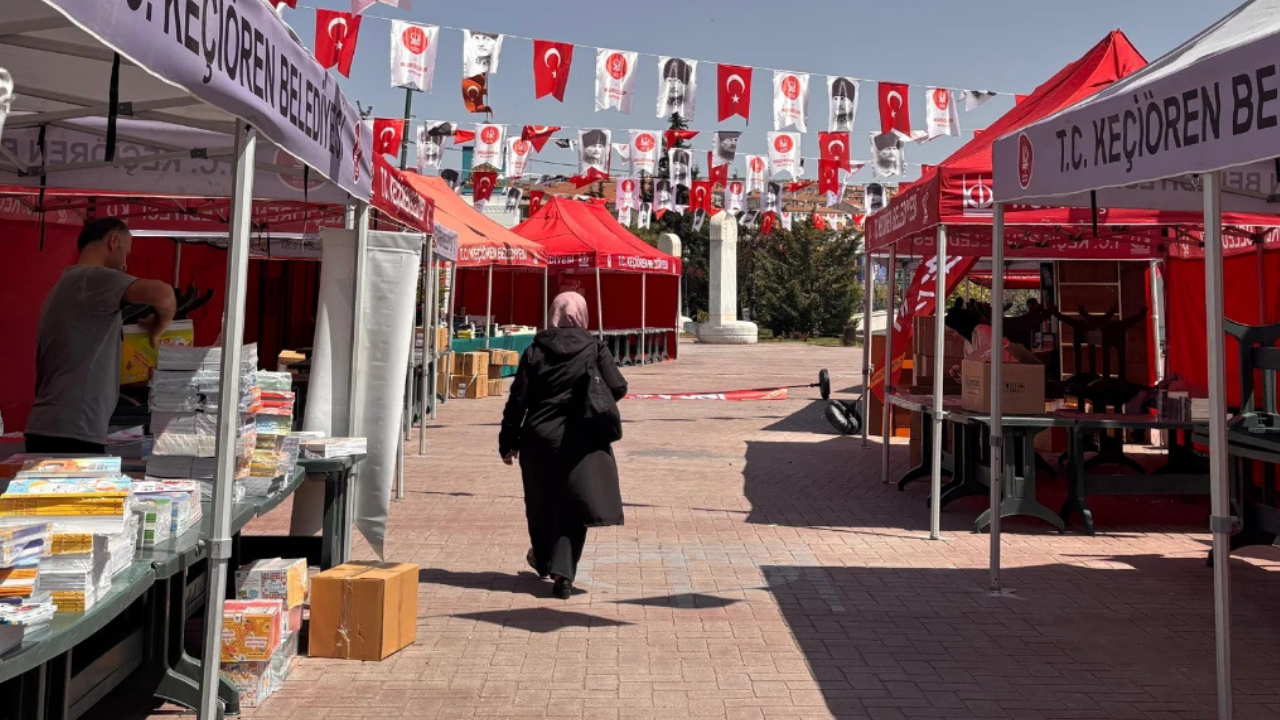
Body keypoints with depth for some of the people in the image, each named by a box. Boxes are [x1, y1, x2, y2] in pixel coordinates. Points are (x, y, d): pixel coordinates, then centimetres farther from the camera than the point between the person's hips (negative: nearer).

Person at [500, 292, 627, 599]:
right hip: (581, 441, -2)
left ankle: (543, 559, 39)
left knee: (541, 503, 19)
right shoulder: (595, 349, -4)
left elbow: (517, 399, -1)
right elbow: (618, 388, -7)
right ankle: (562, 572, -10)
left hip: (539, 439, 2)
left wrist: (508, 442, 5)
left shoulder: (535, 350, -1)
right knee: (573, 506, 3)